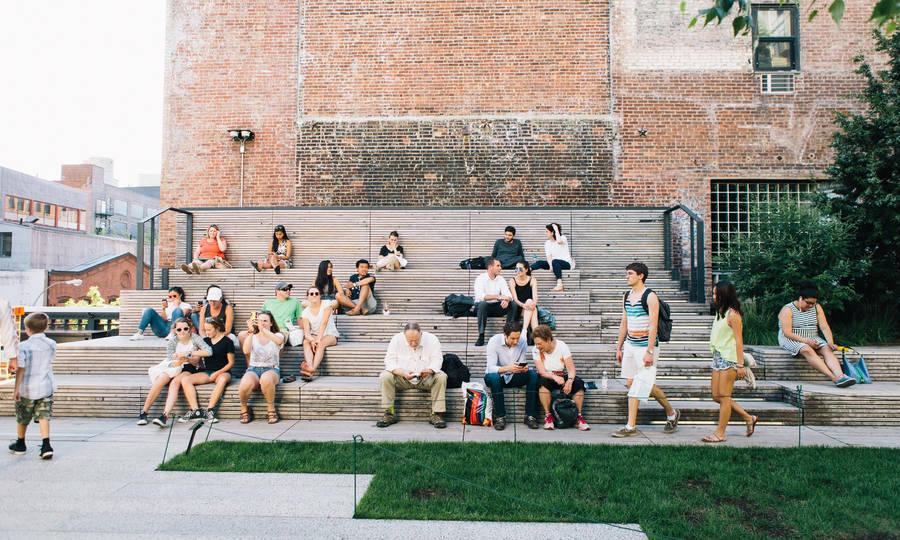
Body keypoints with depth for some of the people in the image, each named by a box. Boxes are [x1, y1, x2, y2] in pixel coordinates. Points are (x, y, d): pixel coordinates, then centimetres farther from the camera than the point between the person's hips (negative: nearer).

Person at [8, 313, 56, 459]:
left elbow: (20, 368, -14)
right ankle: (46, 445, -13)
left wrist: (16, 388, -10)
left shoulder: (24, 346, -11)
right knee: (44, 416, 2)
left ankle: (20, 444, 34)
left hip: (27, 388, -2)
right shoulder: (51, 344, -1)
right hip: (46, 387, 2)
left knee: (22, 418, 17)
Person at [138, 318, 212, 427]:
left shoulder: (195, 338, -6)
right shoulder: (172, 342, 1)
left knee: (175, 382, -31)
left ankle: (165, 415, -44)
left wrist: (188, 354, -23)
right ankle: (143, 412, -21)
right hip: (173, 368, 2)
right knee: (162, 378, -28)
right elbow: (170, 362, -5)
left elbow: (208, 351, -21)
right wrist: (178, 362, -28)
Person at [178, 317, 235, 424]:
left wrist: (217, 373, -13)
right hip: (206, 371, 5)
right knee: (185, 380, -21)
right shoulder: (205, 341, 15)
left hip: (222, 372, -5)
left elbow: (231, 363, -2)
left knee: (223, 380, -41)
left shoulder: (227, 342, 0)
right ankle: (196, 411, -29)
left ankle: (209, 410, -39)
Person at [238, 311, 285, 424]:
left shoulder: (278, 336, 10)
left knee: (266, 378, -39)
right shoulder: (252, 337, 11)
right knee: (245, 385, -33)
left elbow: (278, 341, -19)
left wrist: (263, 329, -29)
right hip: (253, 369, 1)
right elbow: (246, 351, -12)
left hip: (271, 369, -1)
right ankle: (244, 409, -1)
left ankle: (271, 409, -18)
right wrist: (251, 333, -24)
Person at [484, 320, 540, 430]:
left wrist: (524, 368, -27)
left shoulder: (522, 342, -8)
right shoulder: (494, 341, -19)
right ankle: (500, 417, -28)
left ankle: (530, 416, -20)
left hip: (513, 377, 3)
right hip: (497, 376, -3)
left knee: (534, 375, -23)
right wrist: (507, 368, -41)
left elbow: (523, 363, -2)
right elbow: (490, 368, -24)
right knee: (494, 377, -38)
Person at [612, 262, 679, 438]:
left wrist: (649, 351, -22)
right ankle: (631, 426, 8)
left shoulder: (650, 297, -11)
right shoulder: (626, 297, 11)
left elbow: (653, 326, -17)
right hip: (630, 345, 7)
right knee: (631, 384, 4)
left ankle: (672, 414, 24)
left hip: (646, 345, -7)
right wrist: (619, 348, 15)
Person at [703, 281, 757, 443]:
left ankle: (720, 433, 3)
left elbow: (739, 341, -14)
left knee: (724, 397, -4)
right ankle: (749, 418, 23)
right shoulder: (720, 312, 16)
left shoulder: (732, 314, -11)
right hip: (718, 357, 9)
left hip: (729, 358, -9)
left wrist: (740, 365, -17)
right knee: (717, 397, 9)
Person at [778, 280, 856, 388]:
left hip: (812, 338, 6)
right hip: (791, 339, -6)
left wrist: (831, 343, -16)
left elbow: (824, 327, 1)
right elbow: (787, 333, -17)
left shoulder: (816, 308, 8)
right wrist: (807, 341, -25)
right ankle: (834, 378, -44)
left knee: (827, 349, -24)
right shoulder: (787, 310, -10)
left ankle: (841, 376, -43)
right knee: (807, 350, -35)